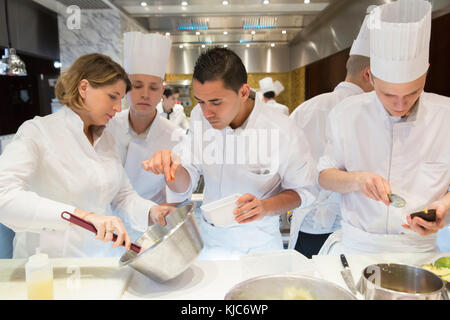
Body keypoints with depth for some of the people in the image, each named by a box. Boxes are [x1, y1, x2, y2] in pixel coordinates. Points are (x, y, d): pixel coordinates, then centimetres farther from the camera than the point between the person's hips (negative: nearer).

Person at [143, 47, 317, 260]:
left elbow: (303, 191, -5)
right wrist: (174, 167, -25)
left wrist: (265, 207, -23)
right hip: (208, 239, 3)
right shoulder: (199, 116, -6)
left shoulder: (283, 131, -18)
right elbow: (184, 187, -3)